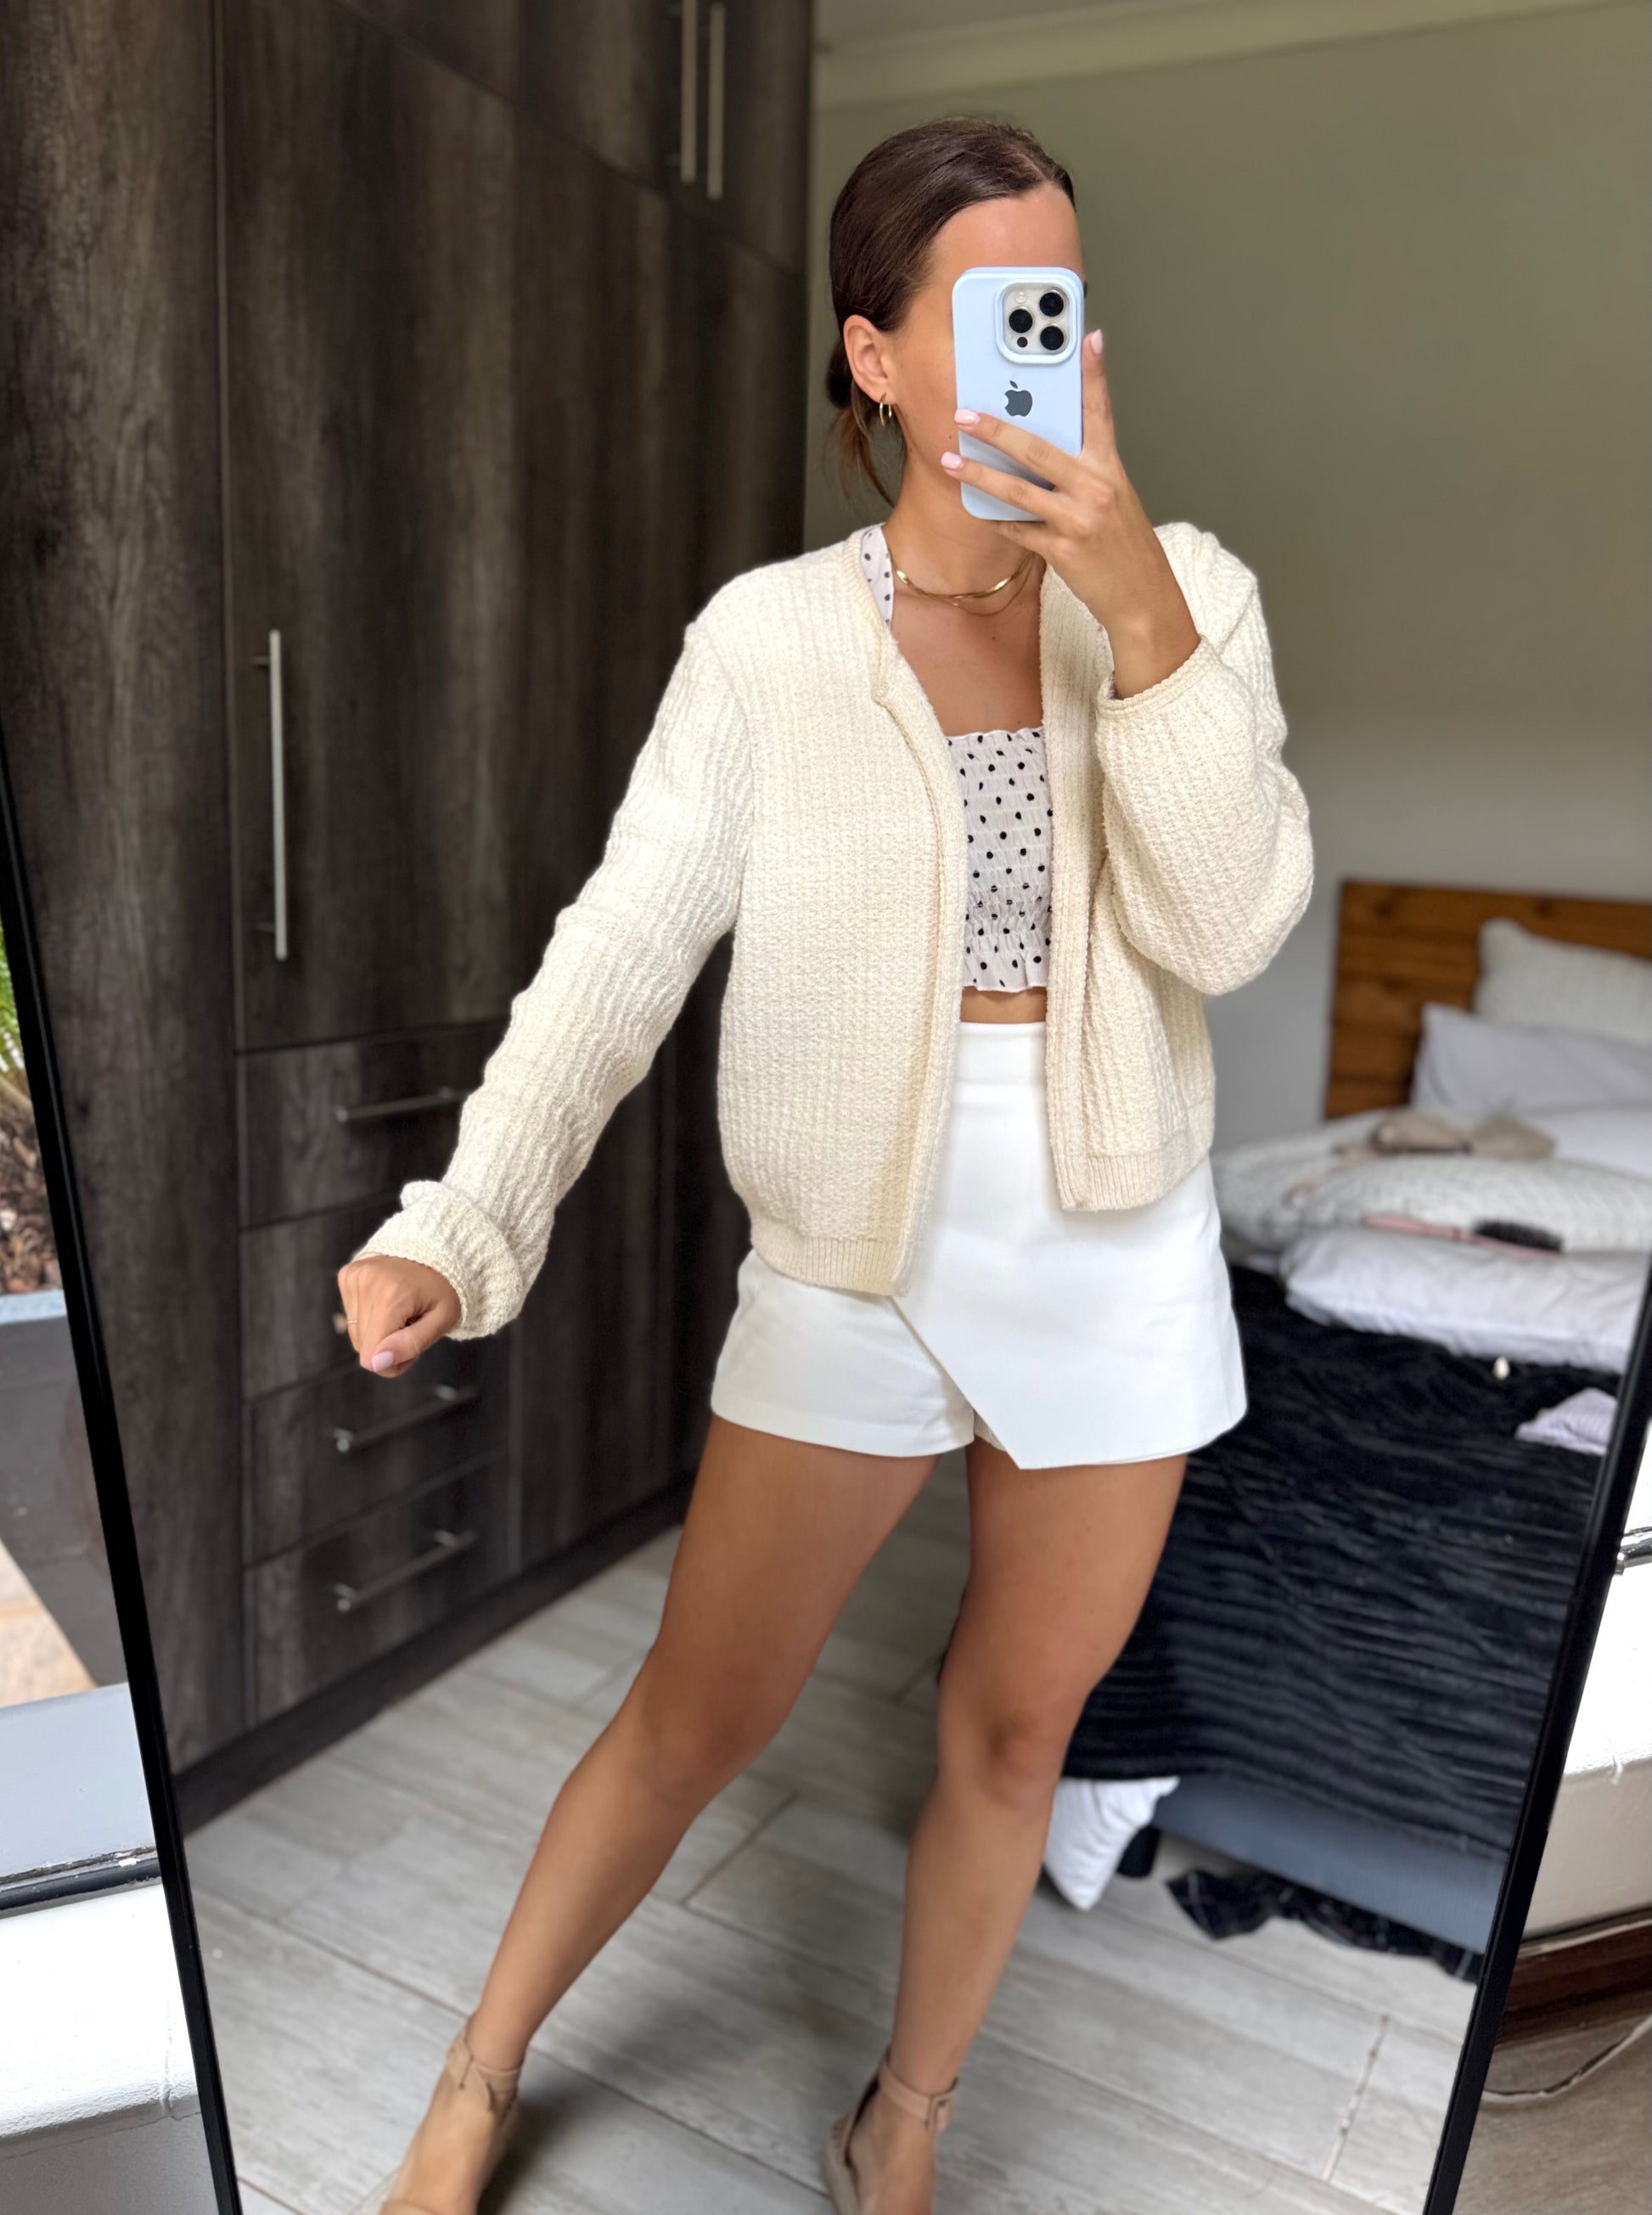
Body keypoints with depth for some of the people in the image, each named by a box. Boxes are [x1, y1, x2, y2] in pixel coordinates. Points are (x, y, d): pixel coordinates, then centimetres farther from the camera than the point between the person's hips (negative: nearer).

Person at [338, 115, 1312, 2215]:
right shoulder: (768, 639, -8)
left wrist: (1134, 603, -27)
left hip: (1121, 1260, 2)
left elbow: (1227, 925, -15)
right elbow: (620, 948, -16)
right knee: (695, 1720, 10)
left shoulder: (1188, 592, -3)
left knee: (1012, 1731, 17)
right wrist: (459, 1228, -31)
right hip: (850, 1256, -2)